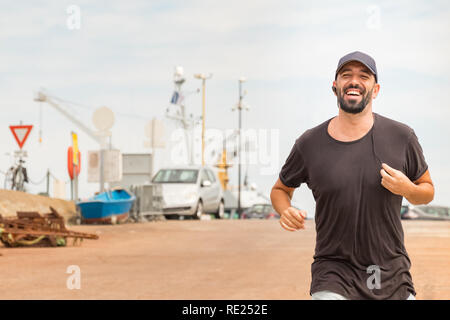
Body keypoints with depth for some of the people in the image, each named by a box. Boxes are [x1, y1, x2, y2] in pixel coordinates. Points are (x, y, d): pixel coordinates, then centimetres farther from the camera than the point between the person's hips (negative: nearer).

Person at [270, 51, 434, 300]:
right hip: (333, 270, -1)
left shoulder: (401, 137, -2)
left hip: (392, 274, 2)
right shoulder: (309, 144, -3)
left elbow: (428, 191, 10)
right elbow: (280, 189, 12)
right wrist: (286, 212, -10)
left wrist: (407, 188, -13)